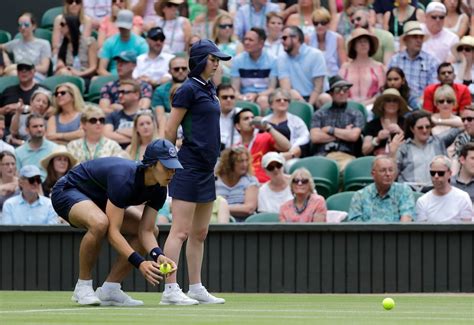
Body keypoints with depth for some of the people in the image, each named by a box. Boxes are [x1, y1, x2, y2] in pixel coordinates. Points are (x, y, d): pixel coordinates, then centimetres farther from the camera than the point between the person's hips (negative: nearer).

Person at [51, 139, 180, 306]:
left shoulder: (158, 190, -13)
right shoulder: (123, 178, -37)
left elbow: (145, 231, -11)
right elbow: (113, 232, -39)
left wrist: (158, 255, -32)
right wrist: (140, 263, -46)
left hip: (99, 200, 9)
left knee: (153, 231, 0)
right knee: (100, 223, -40)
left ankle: (109, 290, 0)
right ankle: (82, 288, -19)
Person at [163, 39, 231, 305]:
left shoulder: (210, 90, 15)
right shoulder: (188, 89, -10)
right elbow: (170, 131, -9)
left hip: (206, 170, 9)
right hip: (189, 168, -9)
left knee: (200, 233, 12)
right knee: (181, 231, -10)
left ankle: (196, 289, 17)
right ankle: (170, 290, -10)